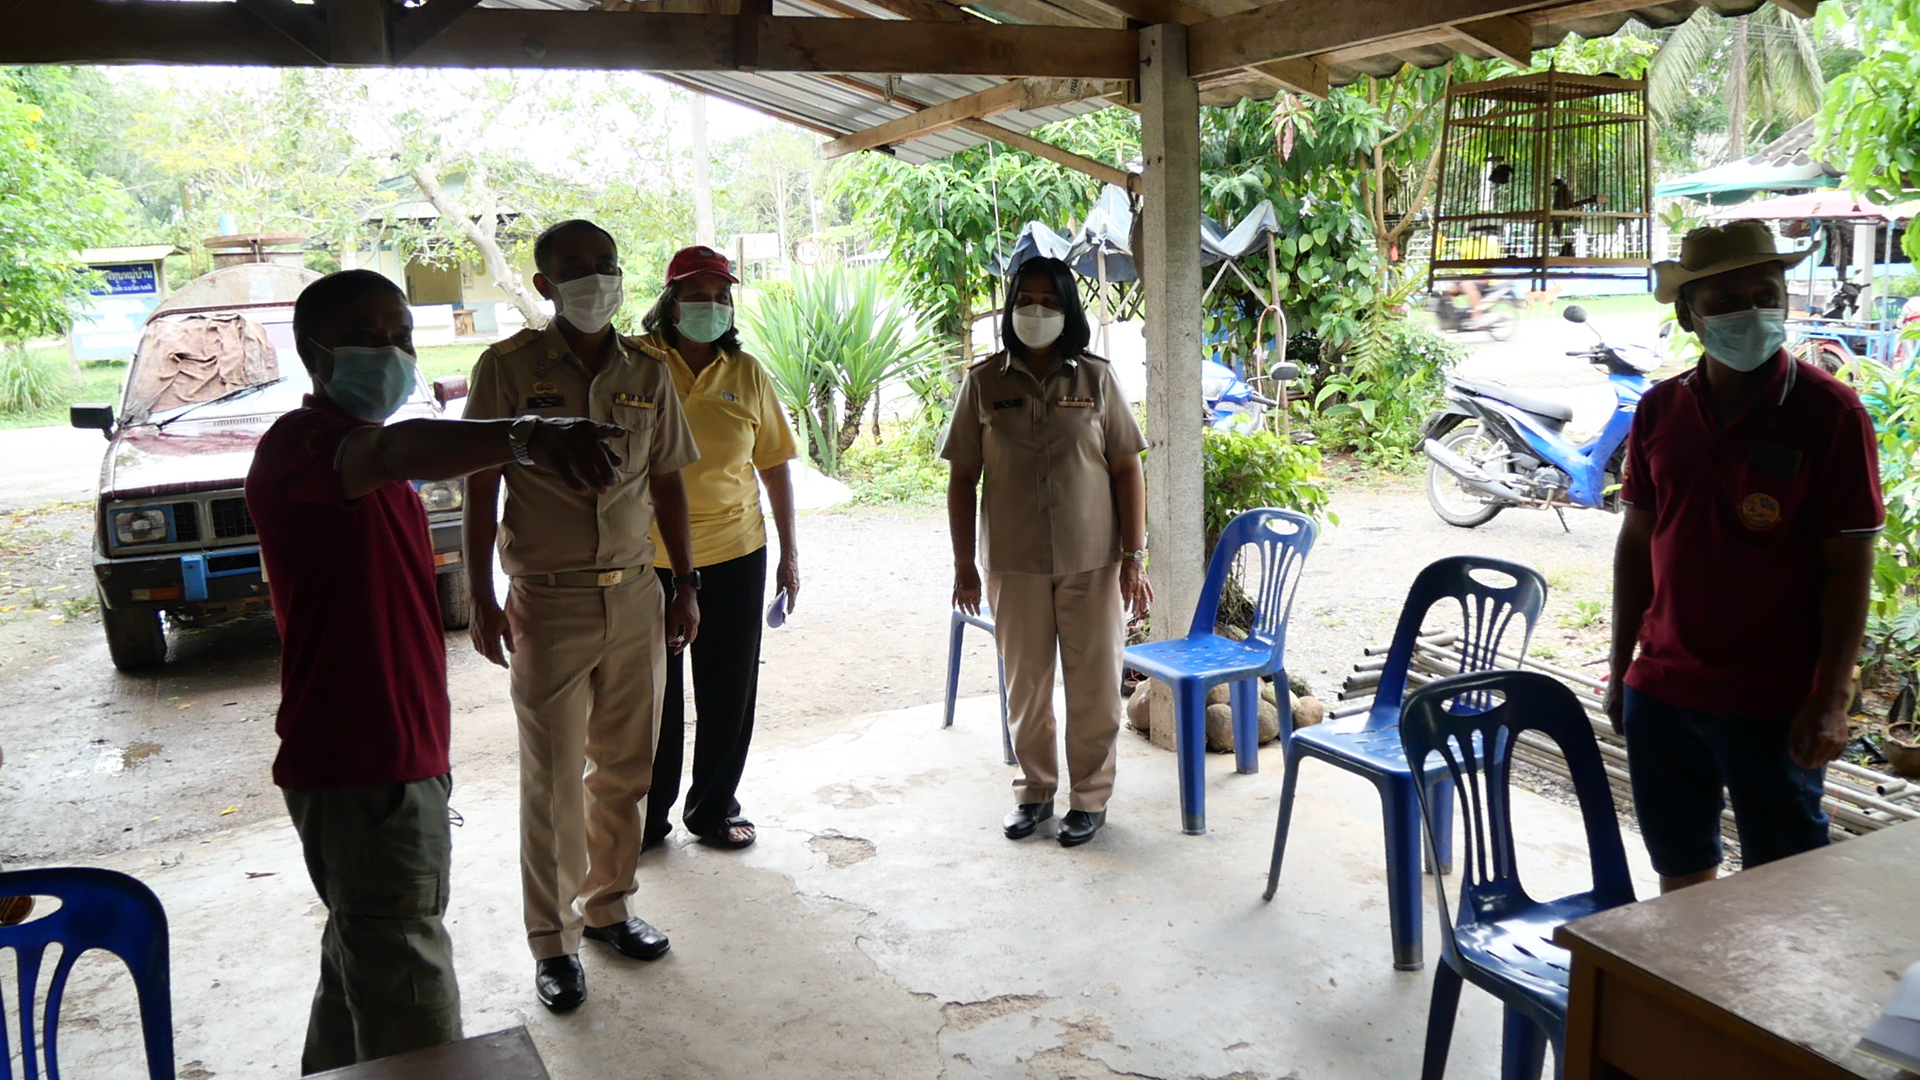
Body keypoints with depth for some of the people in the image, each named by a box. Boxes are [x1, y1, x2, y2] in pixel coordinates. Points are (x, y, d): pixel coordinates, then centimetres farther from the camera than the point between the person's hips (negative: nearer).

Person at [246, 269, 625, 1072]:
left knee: (362, 957, 26)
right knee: (411, 1002, -6)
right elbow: (398, 451, -42)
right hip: (355, 768, -11)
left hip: (397, 752, 11)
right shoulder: (300, 443, -18)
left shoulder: (359, 453, 16)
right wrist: (524, 436, -62)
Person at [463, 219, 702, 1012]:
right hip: (547, 599, -4)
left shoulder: (646, 373, 6)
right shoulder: (509, 368, -5)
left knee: (624, 767, 12)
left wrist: (685, 582, 9)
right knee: (552, 777, 3)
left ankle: (608, 906, 30)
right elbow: (481, 489, -4)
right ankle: (553, 942, 16)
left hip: (636, 594, 4)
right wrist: (481, 600, -8)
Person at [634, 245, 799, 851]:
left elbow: (774, 465, 9)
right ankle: (648, 814, 28)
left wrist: (789, 552, 9)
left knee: (729, 692, 11)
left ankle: (714, 808, 30)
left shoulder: (746, 374, 4)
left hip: (735, 555, 2)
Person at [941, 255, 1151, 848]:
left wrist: (1134, 557, -5)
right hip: (1014, 562, 1)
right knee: (1025, 683, 12)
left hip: (1092, 560, 0)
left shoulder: (1096, 378, -1)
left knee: (1095, 683, 7)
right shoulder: (984, 381, 0)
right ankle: (1034, 789, 30)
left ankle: (1090, 796, 23)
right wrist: (963, 564, 0)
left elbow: (1127, 470, 0)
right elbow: (963, 477, 2)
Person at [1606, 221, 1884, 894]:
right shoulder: (1660, 410, 4)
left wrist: (1831, 699, -13)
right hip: (1662, 691, 4)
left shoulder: (1829, 413, -9)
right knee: (1680, 871, 17)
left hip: (1776, 704, -4)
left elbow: (1849, 567, -9)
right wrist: (1621, 670, 11)